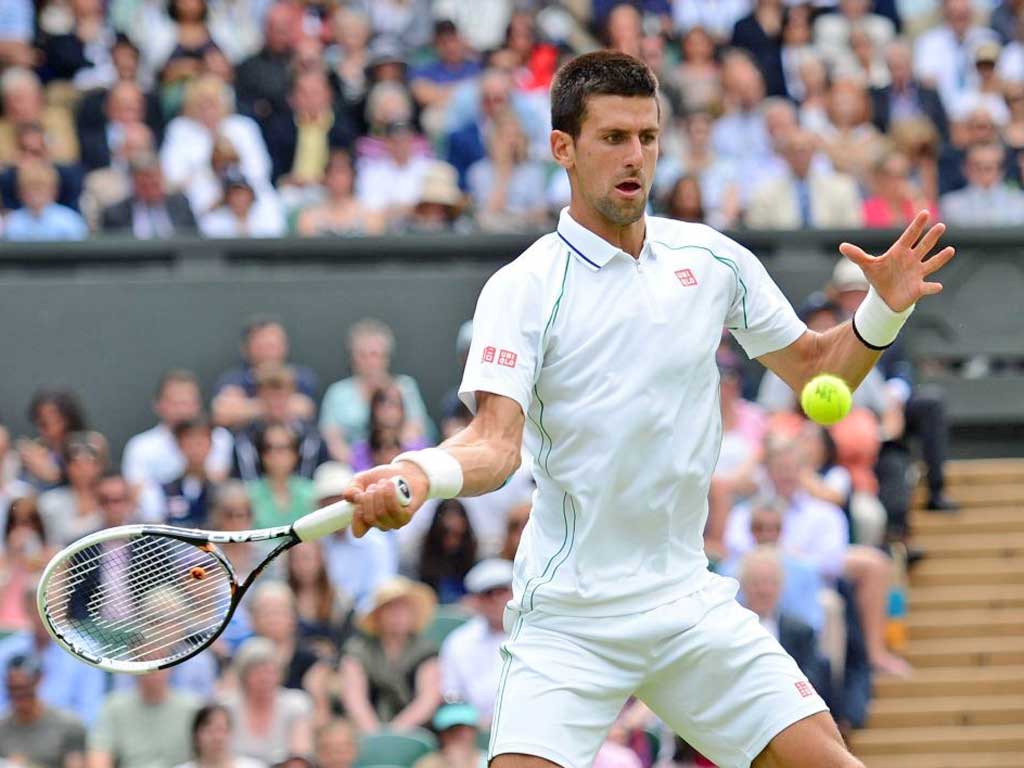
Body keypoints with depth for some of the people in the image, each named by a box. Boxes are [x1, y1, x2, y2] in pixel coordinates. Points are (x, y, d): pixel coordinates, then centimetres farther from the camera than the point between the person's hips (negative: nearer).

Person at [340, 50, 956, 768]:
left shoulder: (712, 259, 6)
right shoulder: (524, 289, -7)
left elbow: (814, 366, 18)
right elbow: (496, 440, -18)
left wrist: (884, 312, -1)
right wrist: (420, 473, -39)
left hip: (691, 601, 4)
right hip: (569, 619, -4)